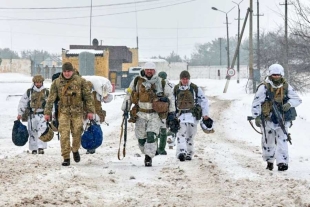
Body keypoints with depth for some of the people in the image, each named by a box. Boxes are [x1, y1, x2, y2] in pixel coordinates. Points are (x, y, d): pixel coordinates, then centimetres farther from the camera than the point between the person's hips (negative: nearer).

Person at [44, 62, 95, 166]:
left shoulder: (80, 81, -1)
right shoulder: (57, 83, 0)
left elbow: (88, 96, 2)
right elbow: (51, 98, 4)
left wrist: (90, 111, -1)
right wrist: (47, 112, 2)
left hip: (77, 112, 0)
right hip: (64, 112, 0)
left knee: (77, 133, 5)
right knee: (64, 135, -8)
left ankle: (75, 150, 34)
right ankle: (66, 158, -3)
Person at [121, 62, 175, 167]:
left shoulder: (161, 83, 2)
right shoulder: (136, 81, 2)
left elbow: (170, 96, 13)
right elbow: (128, 95, 13)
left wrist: (171, 111, 11)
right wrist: (125, 109, 12)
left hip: (155, 115, -2)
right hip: (141, 114, 2)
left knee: (151, 136, -17)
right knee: (141, 138, 4)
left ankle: (148, 158, -12)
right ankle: (148, 153, 27)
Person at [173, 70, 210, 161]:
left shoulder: (195, 88, 2)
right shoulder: (176, 89, 6)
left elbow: (204, 100, 6)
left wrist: (205, 114, 0)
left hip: (192, 114, 0)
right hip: (180, 114, 0)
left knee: (190, 135, 6)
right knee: (181, 133, -15)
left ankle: (189, 153, 17)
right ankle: (181, 152, -27)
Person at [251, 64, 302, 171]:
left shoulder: (286, 87, 1)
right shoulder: (264, 87, -10)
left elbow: (297, 99, 6)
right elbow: (256, 103, -10)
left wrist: (289, 104, -15)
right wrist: (256, 117, -17)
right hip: (268, 120, -1)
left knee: (282, 140, -10)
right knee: (268, 141, 9)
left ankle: (282, 162, -15)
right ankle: (269, 161, 29)